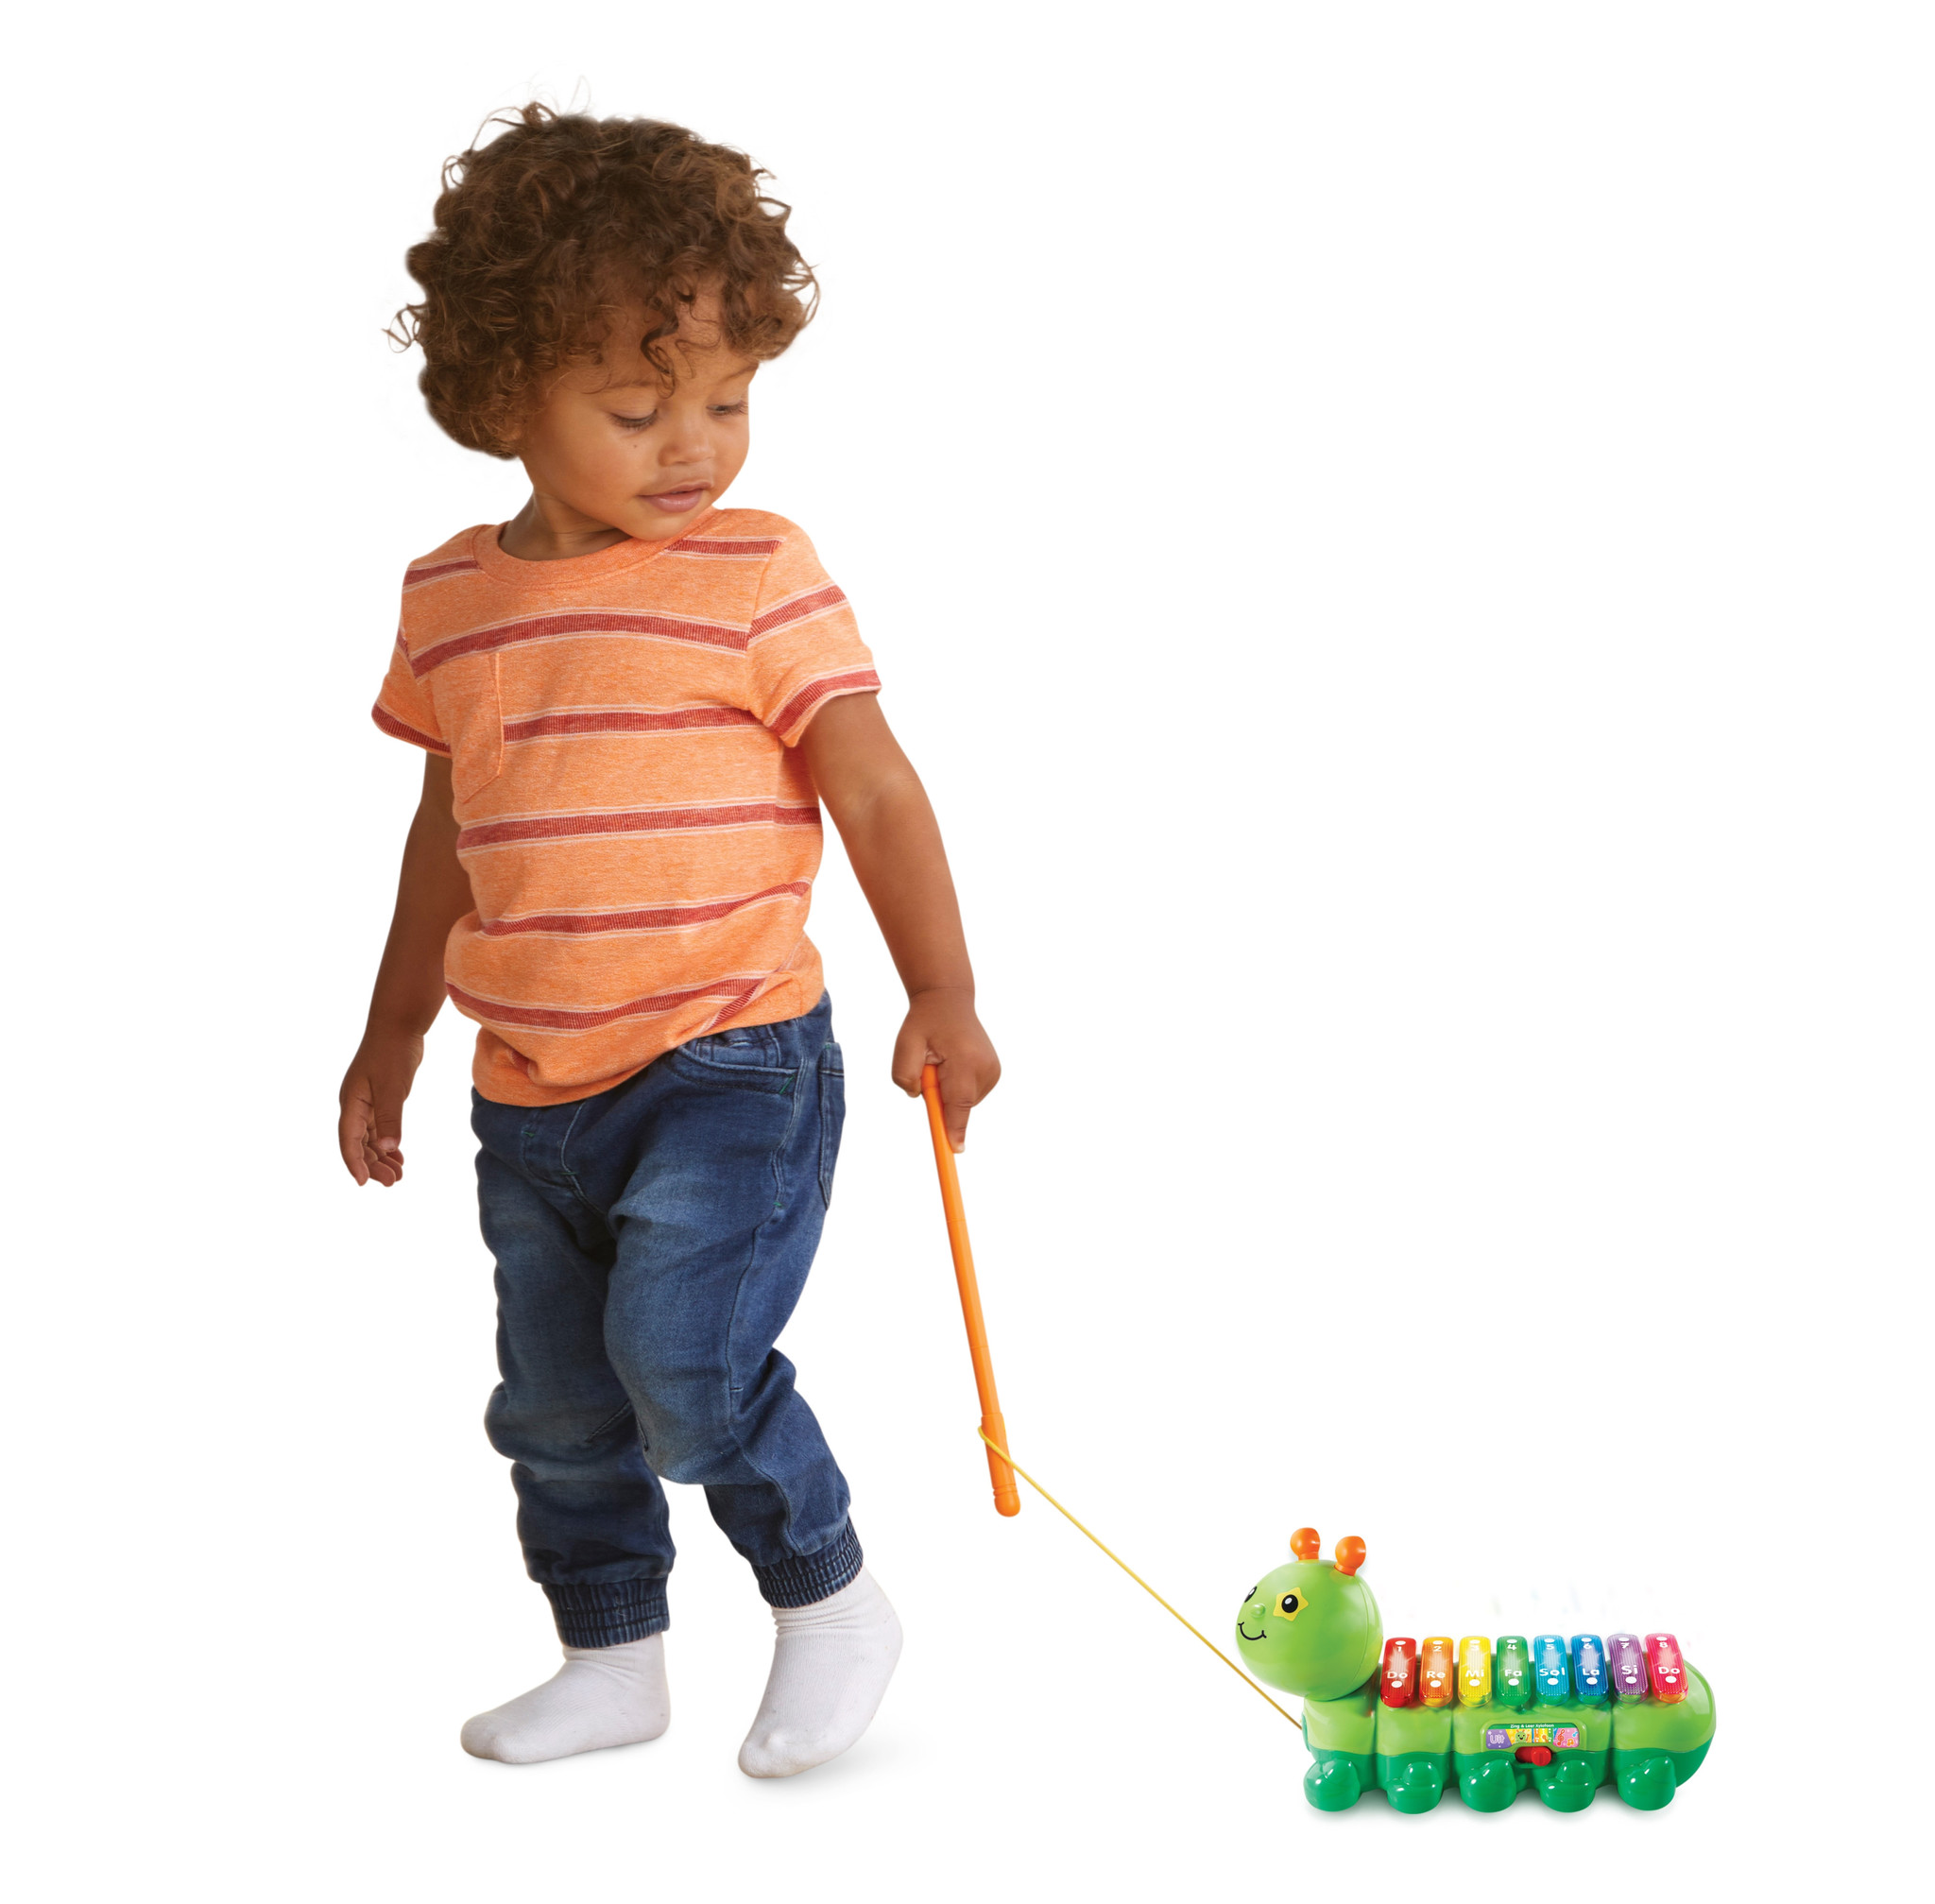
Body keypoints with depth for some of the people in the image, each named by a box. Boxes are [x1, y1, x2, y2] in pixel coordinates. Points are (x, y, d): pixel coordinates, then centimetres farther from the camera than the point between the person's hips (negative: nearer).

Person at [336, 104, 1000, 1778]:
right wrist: (393, 1037, 23)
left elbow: (875, 789, -6)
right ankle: (614, 1659, 33)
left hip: (729, 1064, -6)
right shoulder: (451, 599, 6)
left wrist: (941, 996, -14)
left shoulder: (755, 577, -8)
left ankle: (832, 1599, 5)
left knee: (682, 1354, -18)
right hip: (529, 1092, 6)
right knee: (557, 1406, 14)